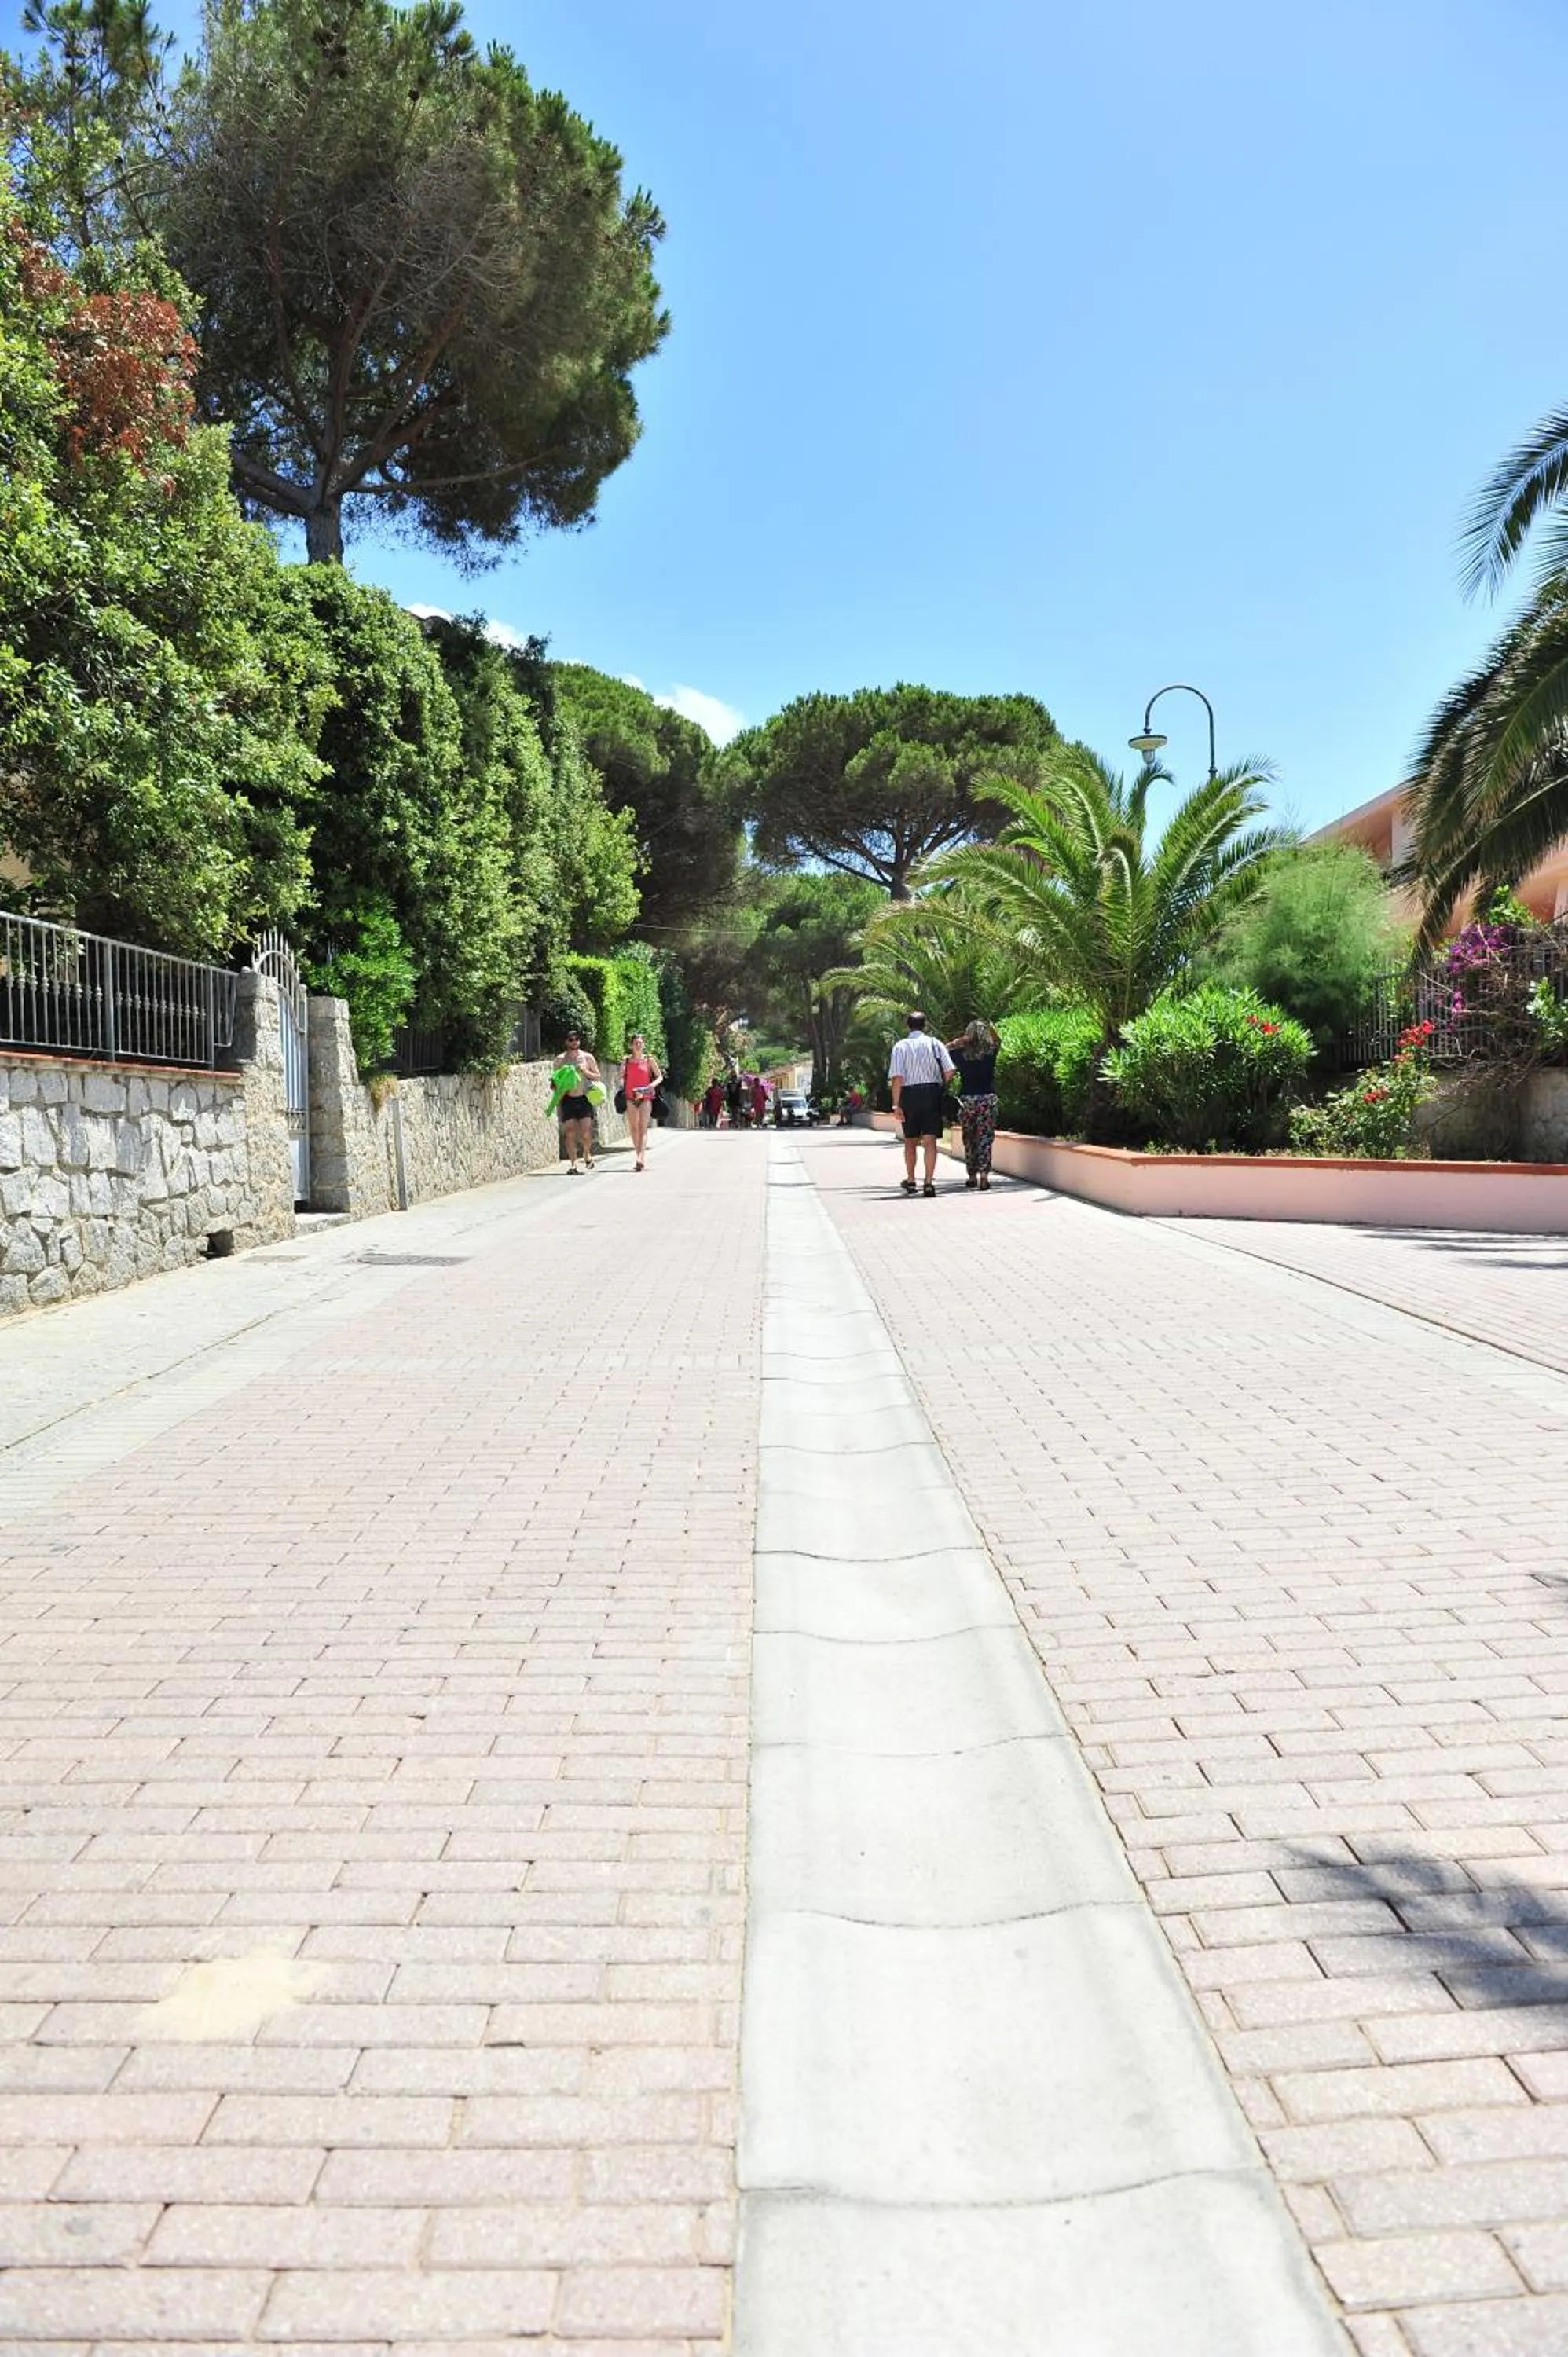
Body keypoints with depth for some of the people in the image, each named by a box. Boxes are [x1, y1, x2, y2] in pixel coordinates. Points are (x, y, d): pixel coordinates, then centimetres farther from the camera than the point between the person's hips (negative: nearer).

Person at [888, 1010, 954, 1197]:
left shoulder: (900, 1046, 0)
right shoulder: (935, 1043, 4)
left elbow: (897, 1077, -8)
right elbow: (949, 1070, -5)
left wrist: (896, 1104, -8)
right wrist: (942, 1088, 12)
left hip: (908, 1094, 0)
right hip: (932, 1092, 0)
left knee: (910, 1140, 15)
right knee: (930, 1140, 0)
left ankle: (910, 1180, 27)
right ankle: (929, 1182, -8)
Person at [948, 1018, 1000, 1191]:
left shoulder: (961, 1053, -4)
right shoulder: (991, 1052, -1)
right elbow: (996, 1040, 21)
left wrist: (959, 1041, 5)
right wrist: (988, 1027, 13)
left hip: (966, 1100, 1)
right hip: (987, 1099, -1)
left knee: (969, 1138, 11)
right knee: (986, 1138, -2)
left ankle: (972, 1176, 16)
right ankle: (984, 1175, -15)